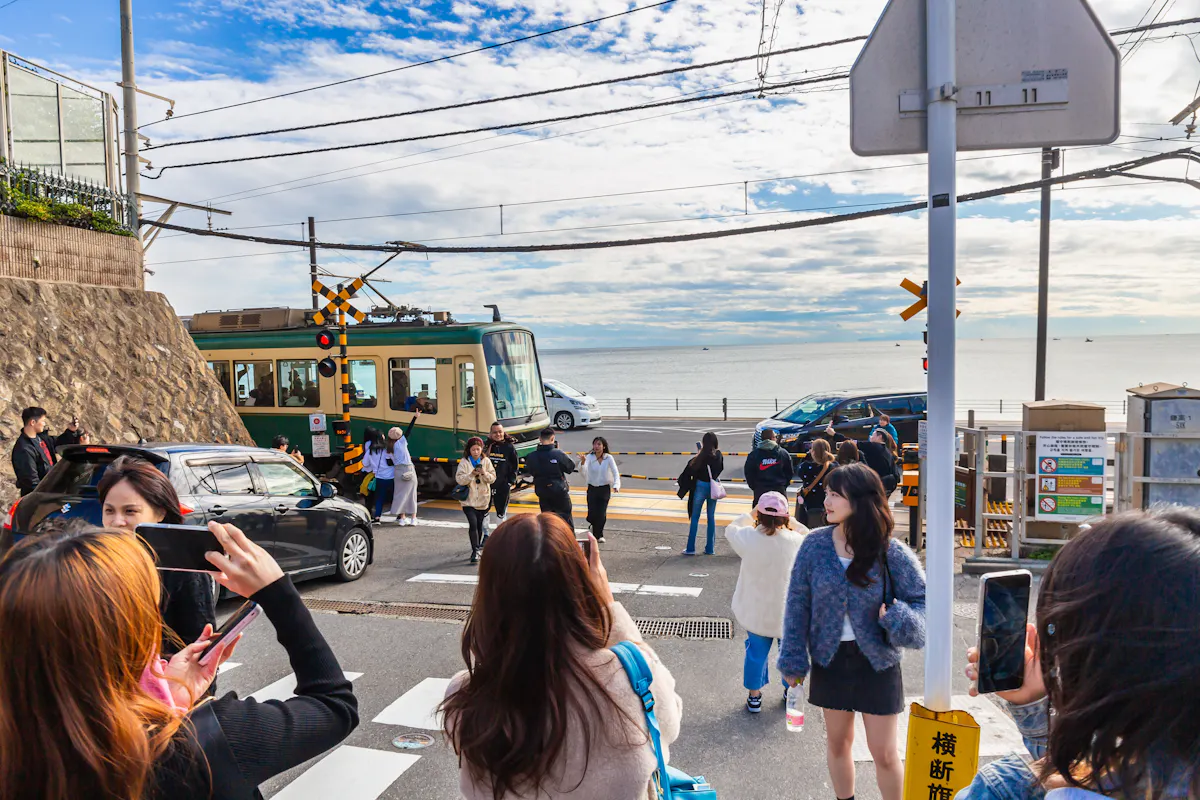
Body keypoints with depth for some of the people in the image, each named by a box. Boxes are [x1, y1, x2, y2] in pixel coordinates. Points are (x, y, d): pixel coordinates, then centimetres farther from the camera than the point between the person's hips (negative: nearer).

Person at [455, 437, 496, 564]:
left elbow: (493, 478, -1)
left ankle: (477, 547, 28)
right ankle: (475, 551, -13)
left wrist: (484, 473, -19)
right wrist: (472, 474, -24)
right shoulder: (464, 462, -3)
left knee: (479, 525, 12)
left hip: (483, 500, 2)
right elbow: (459, 479, -11)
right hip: (469, 500, -2)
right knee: (473, 524, -15)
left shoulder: (486, 461, 2)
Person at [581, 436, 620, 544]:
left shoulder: (608, 458, -8)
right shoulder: (589, 457, -8)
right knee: (592, 514, -3)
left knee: (601, 514, -6)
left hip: (605, 489, -1)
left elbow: (615, 473, -12)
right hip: (592, 489, 1)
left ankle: (599, 535, 21)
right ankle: (597, 534, 31)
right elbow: (584, 471, -24)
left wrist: (616, 486, -29)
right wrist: (583, 463, -46)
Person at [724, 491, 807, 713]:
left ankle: (754, 696, 30)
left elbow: (731, 529, 1)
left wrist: (751, 514, 5)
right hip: (787, 611, 0)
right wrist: (790, 522, -2)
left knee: (756, 651, 19)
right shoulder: (795, 541, -22)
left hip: (756, 611, 1)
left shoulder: (749, 537, -20)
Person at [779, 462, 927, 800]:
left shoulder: (891, 553, -14)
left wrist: (901, 620, -28)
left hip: (877, 661, -2)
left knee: (884, 753, 6)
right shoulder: (814, 545, -10)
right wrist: (793, 660, -6)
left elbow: (921, 600, -6)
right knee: (837, 741, 18)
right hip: (830, 658, 2)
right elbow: (798, 605, -4)